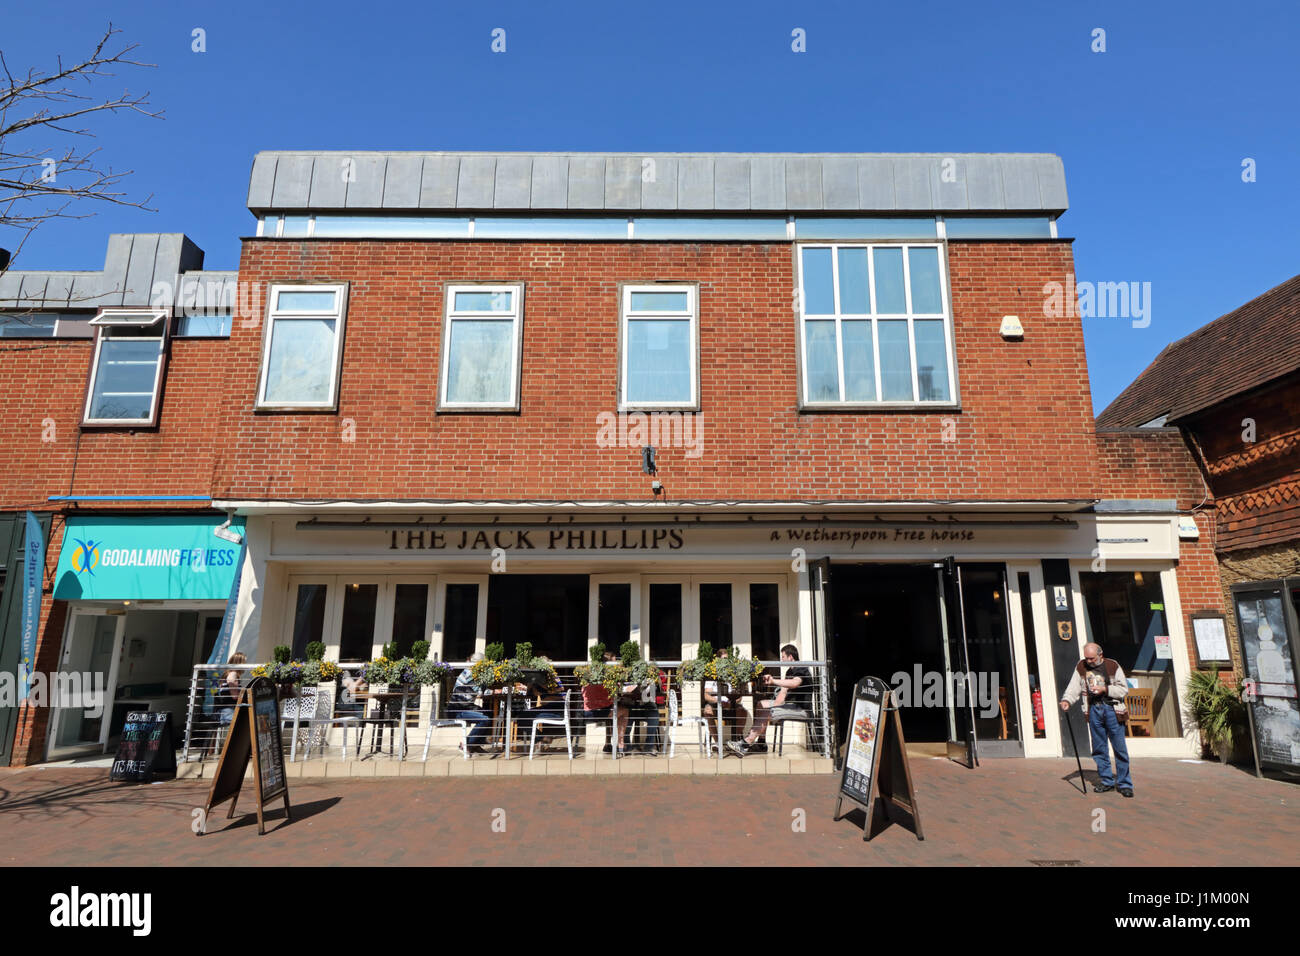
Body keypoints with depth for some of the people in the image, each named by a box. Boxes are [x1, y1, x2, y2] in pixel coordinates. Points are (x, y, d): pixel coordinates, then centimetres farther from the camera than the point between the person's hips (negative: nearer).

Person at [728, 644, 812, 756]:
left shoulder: (802, 670, -13)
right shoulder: (790, 671, 18)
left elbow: (794, 683, -35)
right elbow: (783, 692, 14)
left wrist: (773, 681, -36)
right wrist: (774, 705, -3)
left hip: (801, 708, -10)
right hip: (790, 704, 10)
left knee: (766, 713, -24)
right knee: (760, 705, 8)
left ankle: (745, 745, -19)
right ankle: (761, 744, 2)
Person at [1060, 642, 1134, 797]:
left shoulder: (1113, 666, 2)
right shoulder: (1081, 667, 8)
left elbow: (1124, 690, 2)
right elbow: (1073, 688, 6)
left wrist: (1105, 689, -11)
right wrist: (1067, 700, -11)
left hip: (1112, 710, -2)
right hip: (1094, 710, 2)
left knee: (1120, 748, -1)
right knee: (1099, 749, 6)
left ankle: (1124, 783, 10)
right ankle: (1107, 781, 17)